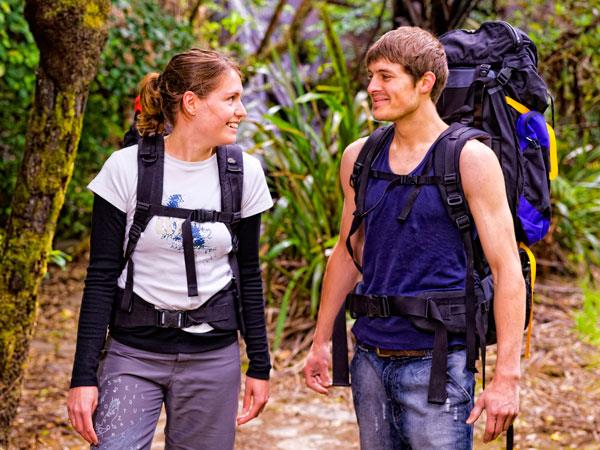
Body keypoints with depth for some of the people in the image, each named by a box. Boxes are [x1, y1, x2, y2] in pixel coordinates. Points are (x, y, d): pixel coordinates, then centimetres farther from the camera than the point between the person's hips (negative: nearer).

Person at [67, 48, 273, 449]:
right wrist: (84, 375, -8)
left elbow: (248, 275, 9)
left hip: (213, 356, 2)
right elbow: (101, 277, -5)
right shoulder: (127, 168, -7)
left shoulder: (244, 173, 1)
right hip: (132, 354, -2)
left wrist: (260, 365, 9)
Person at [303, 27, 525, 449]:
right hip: (370, 360, 5)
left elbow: (508, 271, -10)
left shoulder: (470, 159, -9)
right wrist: (321, 342, 18)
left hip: (437, 362, -5)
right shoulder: (359, 157, 8)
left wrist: (506, 377, -16)